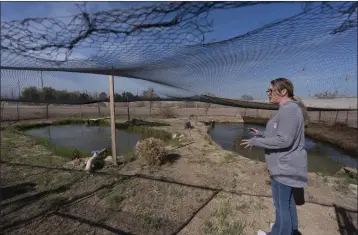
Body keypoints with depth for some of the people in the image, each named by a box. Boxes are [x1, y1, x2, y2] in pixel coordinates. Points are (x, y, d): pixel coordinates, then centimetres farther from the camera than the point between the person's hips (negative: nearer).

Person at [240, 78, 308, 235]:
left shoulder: (289, 109, -23)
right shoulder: (287, 109, 9)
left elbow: (283, 140, -28)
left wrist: (256, 141, -20)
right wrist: (261, 134, 11)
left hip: (285, 167, -10)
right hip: (286, 164, 10)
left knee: (281, 203, 9)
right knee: (287, 199, 25)